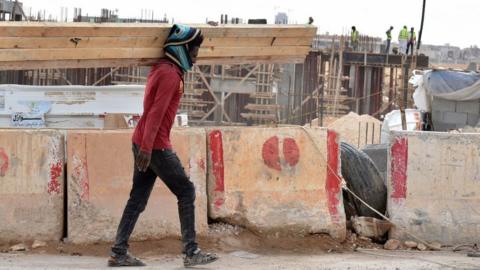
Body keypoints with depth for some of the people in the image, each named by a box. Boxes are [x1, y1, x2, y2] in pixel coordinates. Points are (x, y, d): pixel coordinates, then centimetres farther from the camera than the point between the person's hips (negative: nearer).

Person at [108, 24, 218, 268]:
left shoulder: (162, 69, 15)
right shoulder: (170, 74, -15)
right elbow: (156, 112, -21)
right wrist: (147, 147, -25)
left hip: (145, 144, 9)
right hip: (155, 146, -9)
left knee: (137, 199, 10)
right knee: (186, 192, -1)